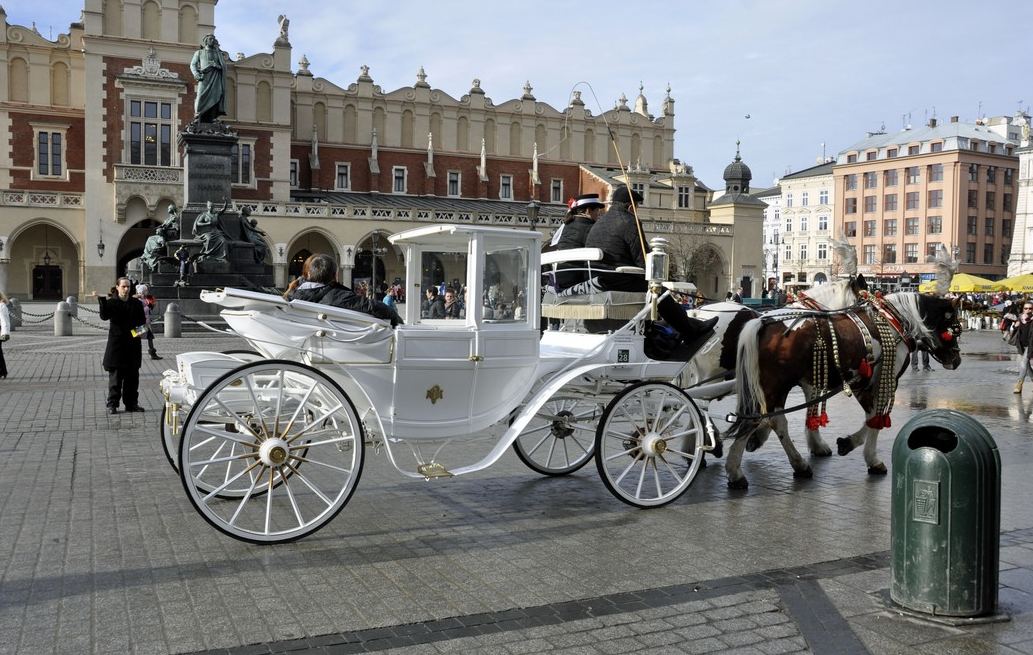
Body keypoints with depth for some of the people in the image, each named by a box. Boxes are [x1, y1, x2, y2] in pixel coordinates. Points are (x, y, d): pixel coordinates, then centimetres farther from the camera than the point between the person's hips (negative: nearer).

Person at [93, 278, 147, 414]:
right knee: (115, 376, 0)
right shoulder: (111, 302, -1)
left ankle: (131, 403, 17)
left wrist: (141, 331, -6)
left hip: (133, 345, 3)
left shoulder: (136, 303, 8)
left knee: (132, 376, 8)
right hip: (116, 344, -3)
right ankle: (112, 404, 7)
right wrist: (101, 300, -28)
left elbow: (142, 321, 14)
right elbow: (104, 316, -18)